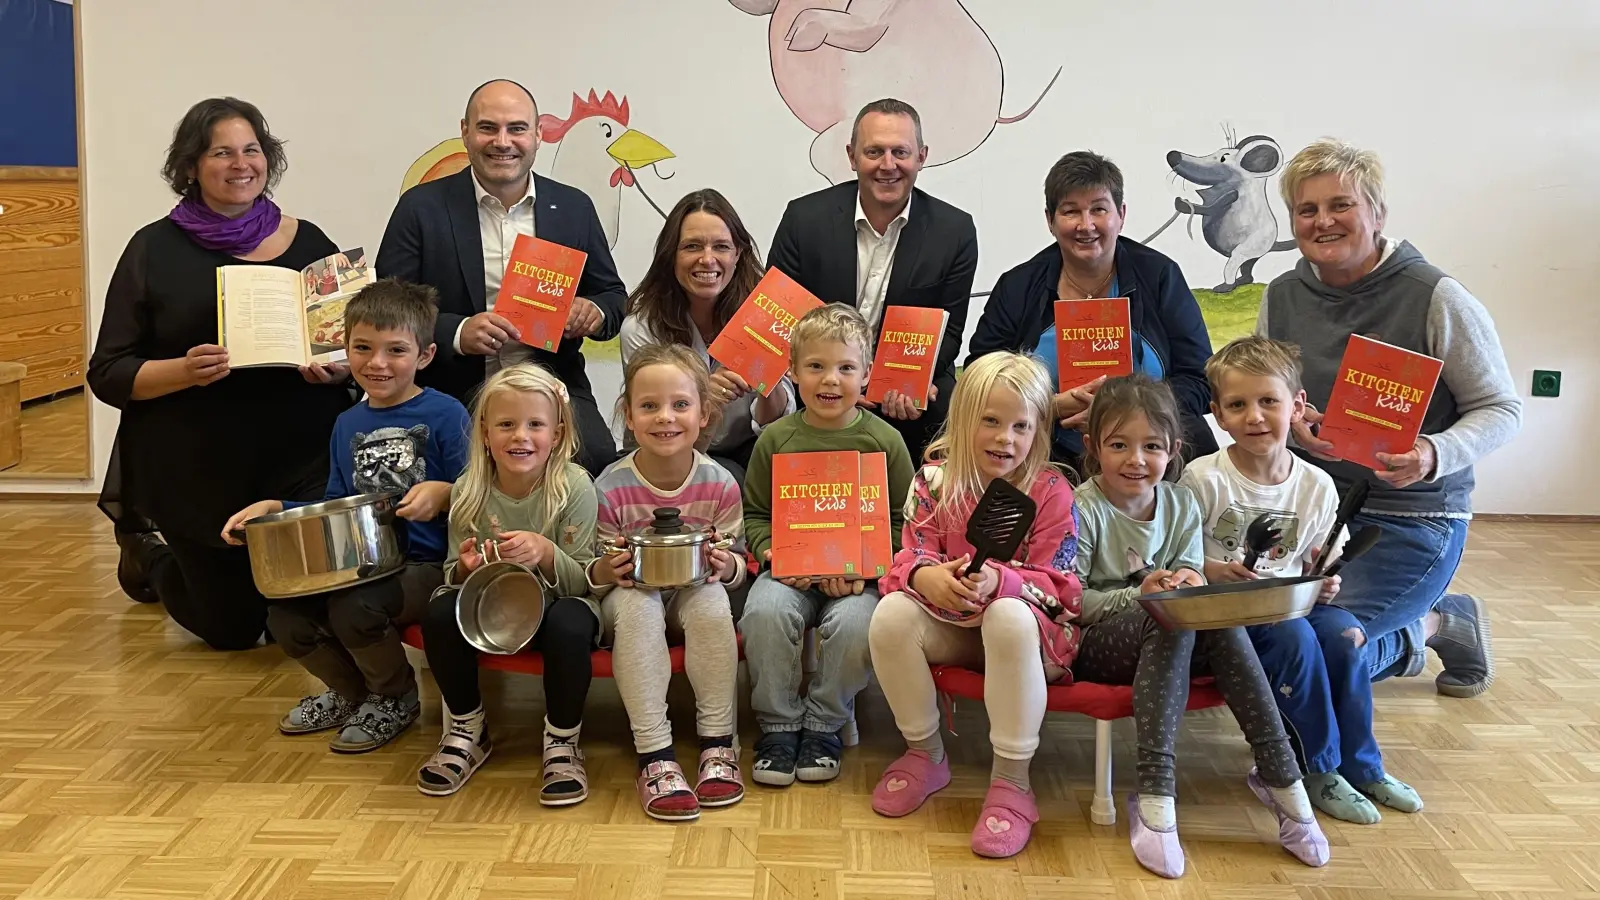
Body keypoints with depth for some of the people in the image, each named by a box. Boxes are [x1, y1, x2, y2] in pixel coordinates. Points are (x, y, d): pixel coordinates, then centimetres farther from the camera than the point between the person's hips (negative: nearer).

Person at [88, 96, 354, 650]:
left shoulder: (308, 243, 3)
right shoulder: (155, 251, -3)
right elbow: (108, 374, -4)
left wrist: (340, 368, -15)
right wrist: (185, 370, -23)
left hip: (300, 462, 2)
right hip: (196, 475, -1)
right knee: (231, 628, 11)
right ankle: (149, 553, 43)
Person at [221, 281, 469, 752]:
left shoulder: (444, 414, -7)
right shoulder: (348, 424, 14)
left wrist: (441, 494, -30)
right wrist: (273, 508, 8)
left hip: (426, 566, -6)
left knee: (353, 608, -32)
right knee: (285, 616, -16)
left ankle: (397, 699, 2)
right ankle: (352, 692, 16)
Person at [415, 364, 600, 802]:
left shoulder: (574, 486, -16)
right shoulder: (469, 491, -9)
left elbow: (582, 581, -15)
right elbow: (453, 576, 0)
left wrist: (546, 554, -35)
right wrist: (466, 569, -25)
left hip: (555, 601, -3)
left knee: (569, 625, -35)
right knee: (439, 613, -25)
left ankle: (562, 742, -9)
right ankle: (467, 729, 0)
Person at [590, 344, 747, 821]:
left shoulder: (720, 485, -11)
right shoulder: (611, 488, -15)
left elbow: (736, 566, -2)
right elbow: (596, 573, -5)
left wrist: (726, 565, -26)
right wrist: (606, 570, -29)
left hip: (696, 594, 1)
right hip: (629, 596, -1)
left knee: (711, 599, -33)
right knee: (635, 602, -35)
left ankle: (718, 743, -20)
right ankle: (654, 754, -30)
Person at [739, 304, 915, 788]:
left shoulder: (884, 441, 1)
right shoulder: (776, 438, 5)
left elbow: (902, 523, 3)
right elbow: (755, 514, 11)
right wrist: (772, 554, -9)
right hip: (791, 570, 1)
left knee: (854, 624, -31)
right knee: (764, 612, -29)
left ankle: (824, 724, -3)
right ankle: (779, 724, -6)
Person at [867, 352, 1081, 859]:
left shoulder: (1051, 490, -10)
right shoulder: (935, 478, -3)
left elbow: (1054, 583, -13)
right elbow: (912, 551, -4)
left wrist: (999, 581, -34)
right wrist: (923, 575, -30)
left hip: (1023, 621, -3)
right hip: (949, 621, 3)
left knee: (1010, 617, -39)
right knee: (891, 614, -27)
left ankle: (1011, 781, -26)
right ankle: (925, 754, -4)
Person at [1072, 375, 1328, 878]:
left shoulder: (1181, 505, 6)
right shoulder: (1083, 510, -10)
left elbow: (1191, 576, 6)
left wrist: (1191, 586, -18)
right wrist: (1138, 595, -26)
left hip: (1167, 637, 5)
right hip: (1092, 646, -5)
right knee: (1172, 622, -34)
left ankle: (1280, 776, -21)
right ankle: (1155, 795, -37)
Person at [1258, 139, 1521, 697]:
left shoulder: (1436, 298, -12)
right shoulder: (1282, 297, 3)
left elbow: (1501, 409, -8)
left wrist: (1436, 455, -27)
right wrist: (1290, 424, -12)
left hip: (1413, 519, -6)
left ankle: (1429, 626, 13)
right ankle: (1419, 626, 20)